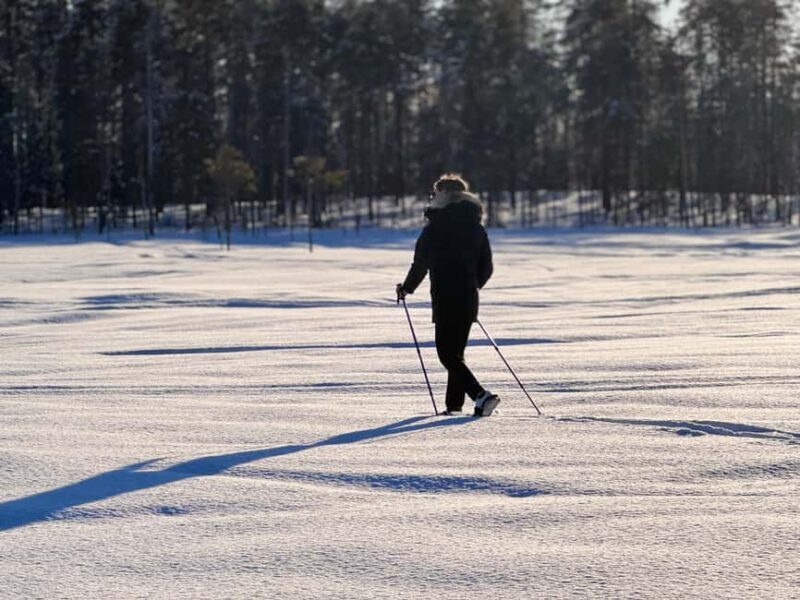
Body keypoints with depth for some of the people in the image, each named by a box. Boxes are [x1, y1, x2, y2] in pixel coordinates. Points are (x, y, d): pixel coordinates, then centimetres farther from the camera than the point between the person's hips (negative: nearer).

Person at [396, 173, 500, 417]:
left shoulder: (436, 227, -9)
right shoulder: (476, 228, 9)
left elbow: (421, 263, -8)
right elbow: (487, 267, 11)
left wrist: (407, 288, 7)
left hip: (445, 299, -7)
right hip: (469, 300, 7)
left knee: (447, 353, -4)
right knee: (456, 351, 17)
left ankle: (481, 395, -18)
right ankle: (454, 403, 17)